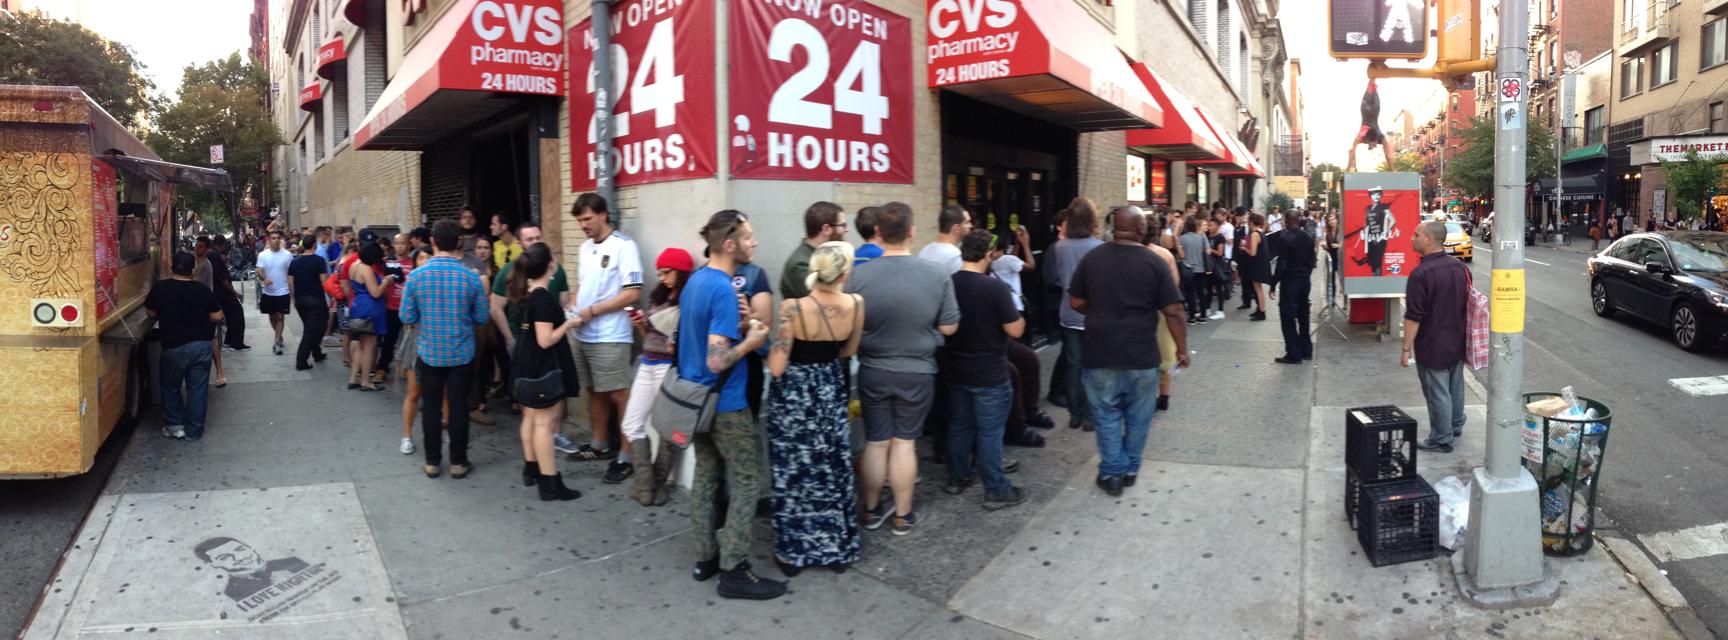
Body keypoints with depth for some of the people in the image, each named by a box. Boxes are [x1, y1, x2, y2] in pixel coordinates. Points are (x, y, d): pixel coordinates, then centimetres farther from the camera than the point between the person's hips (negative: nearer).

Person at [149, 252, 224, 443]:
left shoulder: (160, 289, -8)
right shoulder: (202, 290, -8)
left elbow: (151, 314, 6)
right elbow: (217, 317, -4)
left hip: (173, 347, 0)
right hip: (201, 345, 1)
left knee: (171, 387, 20)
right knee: (197, 389, 8)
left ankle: (175, 426, 19)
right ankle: (193, 431, 13)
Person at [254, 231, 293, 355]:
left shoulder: (287, 255, -5)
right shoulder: (263, 255, -3)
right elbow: (259, 270, -11)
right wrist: (264, 278, -32)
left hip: (282, 292, -2)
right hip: (268, 292, 2)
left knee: (280, 316, -5)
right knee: (272, 316, 16)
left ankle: (276, 343, -3)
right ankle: (279, 336, 36)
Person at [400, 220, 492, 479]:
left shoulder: (416, 276, -8)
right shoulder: (471, 278, -10)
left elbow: (406, 317, -4)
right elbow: (481, 317, -3)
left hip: (429, 353, 1)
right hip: (461, 353, -1)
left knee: (431, 407, 11)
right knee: (458, 407, 7)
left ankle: (432, 462, 18)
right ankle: (458, 462, 15)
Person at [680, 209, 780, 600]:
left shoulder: (695, 280, 7)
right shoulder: (724, 290, -23)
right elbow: (717, 361, -27)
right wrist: (750, 342, -12)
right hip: (725, 404, -9)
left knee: (706, 476, 15)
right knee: (747, 481, -1)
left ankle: (706, 557, 23)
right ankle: (733, 571, 2)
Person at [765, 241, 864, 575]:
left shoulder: (792, 308, -22)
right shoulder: (856, 305, -11)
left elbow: (776, 368, -19)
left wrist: (772, 339, -2)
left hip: (794, 395, -3)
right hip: (831, 391, 3)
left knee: (793, 473, 10)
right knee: (834, 471, 16)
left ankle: (792, 552, 21)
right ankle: (839, 549, 28)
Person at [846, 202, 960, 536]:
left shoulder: (858, 276, -13)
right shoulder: (937, 275, -13)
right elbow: (949, 327, -6)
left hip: (872, 371, 1)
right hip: (917, 373, -1)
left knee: (875, 442, 13)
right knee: (904, 442, 11)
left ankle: (872, 510, 27)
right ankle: (903, 515, 22)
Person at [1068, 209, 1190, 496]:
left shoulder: (1092, 258, -2)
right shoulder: (1154, 262, -8)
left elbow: (1075, 302, 5)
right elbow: (1173, 311, -9)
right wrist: (1182, 349, 2)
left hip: (1101, 352, 1)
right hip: (1141, 354, -1)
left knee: (1107, 414, 11)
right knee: (1138, 416, 15)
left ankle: (1112, 472, 12)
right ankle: (1130, 469, 26)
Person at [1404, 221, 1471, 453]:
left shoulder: (1421, 274, -23)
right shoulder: (1460, 267, 2)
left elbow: (1413, 318, -22)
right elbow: (1469, 304, 13)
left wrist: (1406, 349, -14)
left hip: (1432, 346, -8)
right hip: (1458, 343, 8)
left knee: (1437, 392, 3)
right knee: (1455, 386, 21)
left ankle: (1442, 439, 11)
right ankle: (1456, 426, 38)